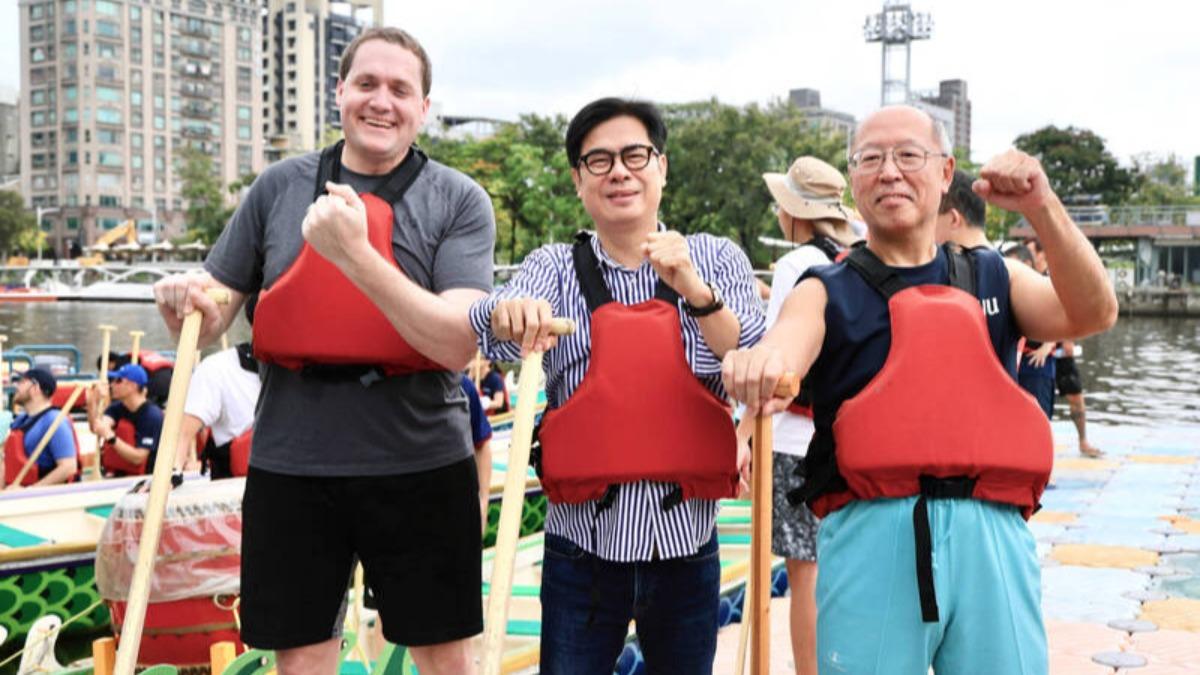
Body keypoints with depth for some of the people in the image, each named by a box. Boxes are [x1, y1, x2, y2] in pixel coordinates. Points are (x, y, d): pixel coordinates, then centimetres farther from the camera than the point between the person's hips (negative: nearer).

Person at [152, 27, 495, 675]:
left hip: (421, 468, -1)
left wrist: (356, 256, -25)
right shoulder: (280, 187, 4)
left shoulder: (458, 201, -3)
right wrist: (187, 304, -13)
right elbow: (210, 320, 10)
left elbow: (459, 343, -16)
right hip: (291, 465, 2)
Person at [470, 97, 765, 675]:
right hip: (583, 547, -1)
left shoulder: (716, 259, 3)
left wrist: (695, 291, -23)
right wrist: (510, 311, -40)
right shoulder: (555, 266, 2)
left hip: (686, 546, 1)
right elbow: (496, 335, -17)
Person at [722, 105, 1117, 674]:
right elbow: (786, 347, -14)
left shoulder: (993, 278, 16)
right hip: (871, 536, -2)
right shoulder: (828, 292, 8)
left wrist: (1041, 209, -14)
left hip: (991, 536, 3)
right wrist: (760, 362, -40)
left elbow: (1093, 314, 0)